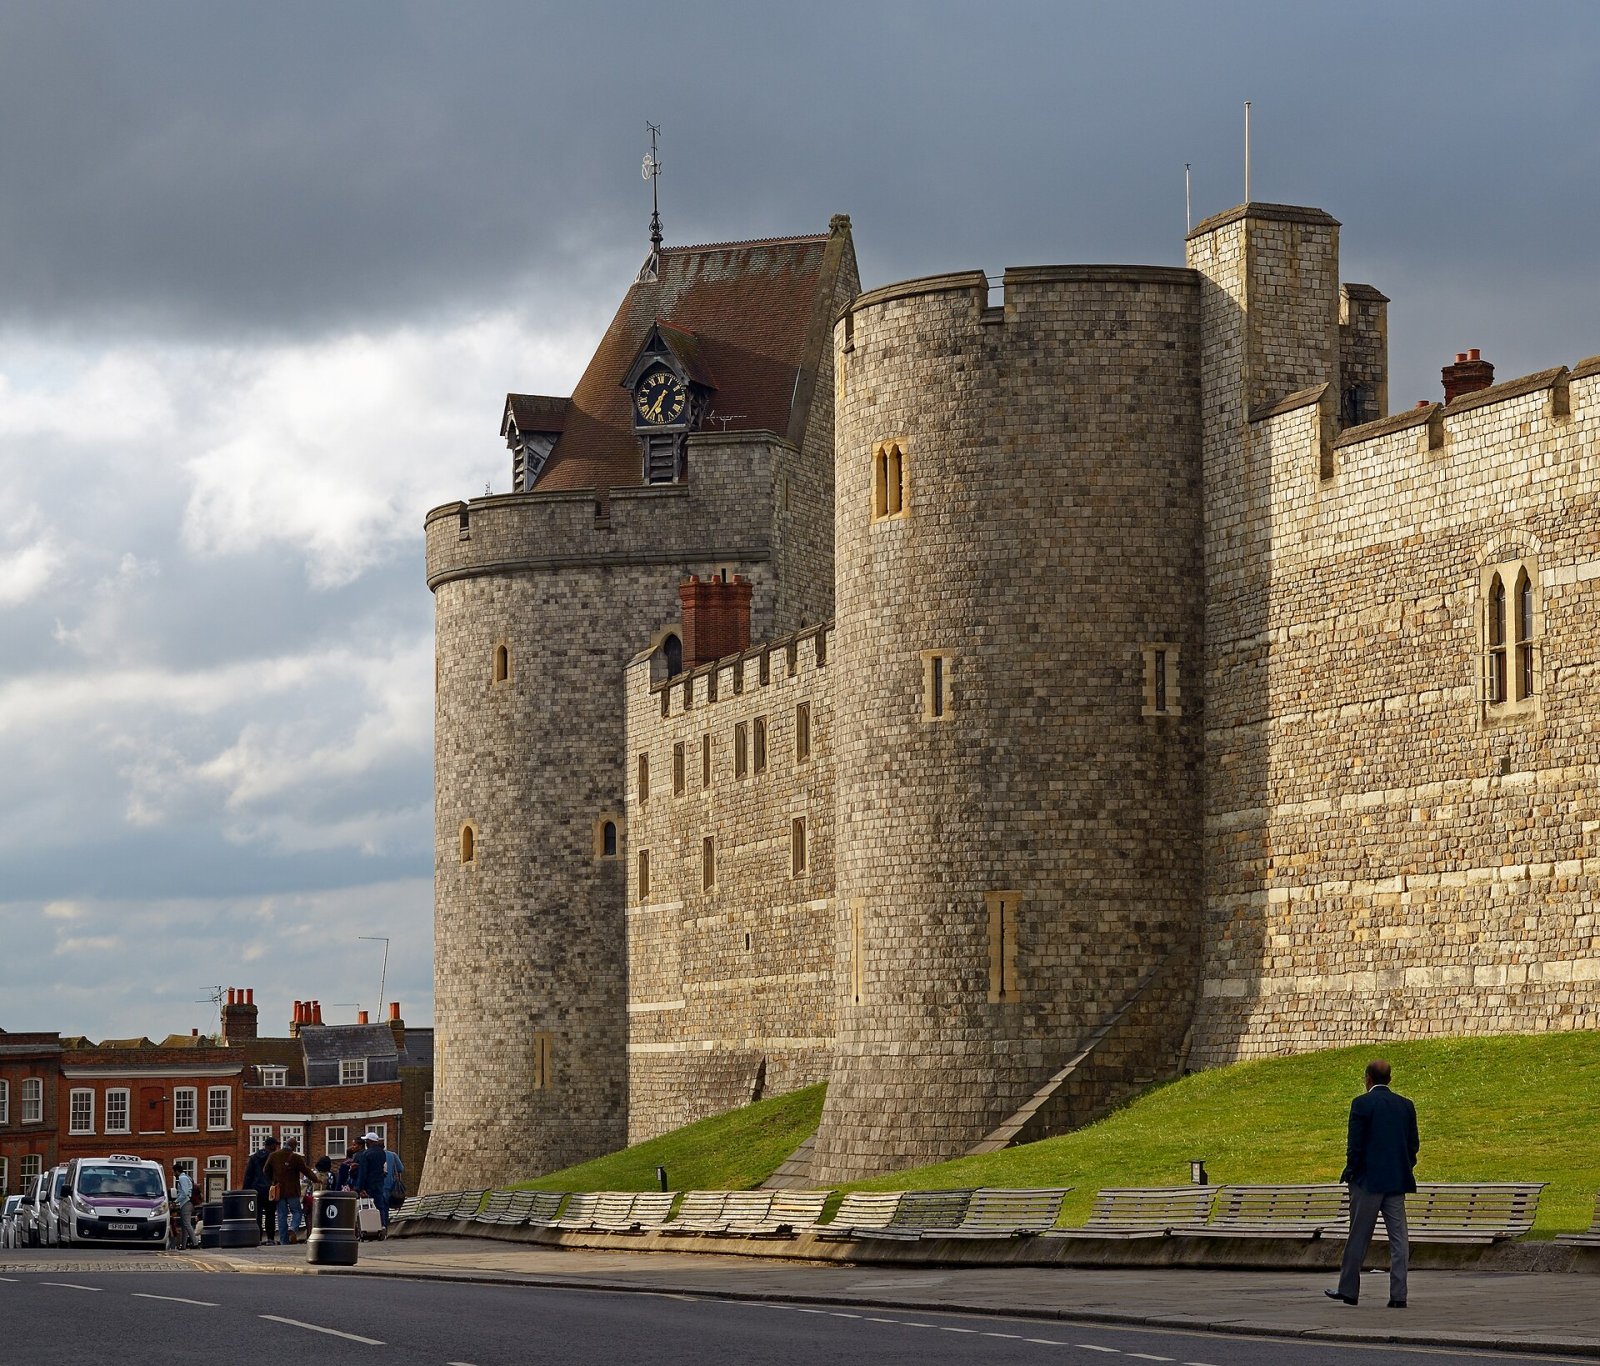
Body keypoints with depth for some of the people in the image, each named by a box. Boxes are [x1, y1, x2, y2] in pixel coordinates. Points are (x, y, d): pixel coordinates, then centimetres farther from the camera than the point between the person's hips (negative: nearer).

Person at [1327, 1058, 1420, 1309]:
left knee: (1358, 1237, 5)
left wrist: (1350, 1172, 1)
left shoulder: (1362, 1103, -9)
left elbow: (1355, 1143, -11)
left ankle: (1348, 1289, 12)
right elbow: (1414, 1144, 9)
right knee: (1398, 1238, 2)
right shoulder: (1406, 1105, 7)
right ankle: (1398, 1295, -1)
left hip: (1368, 1181, -4)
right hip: (1397, 1182, 4)